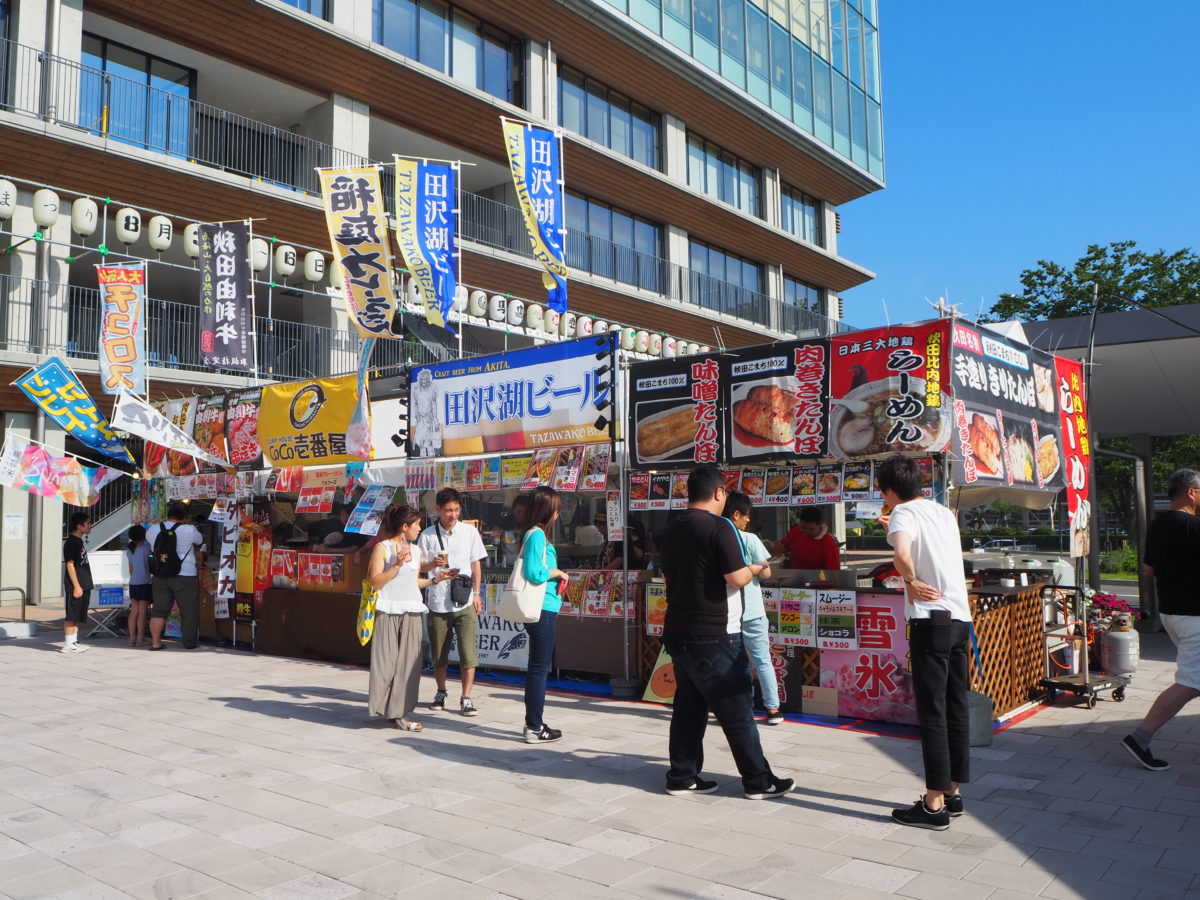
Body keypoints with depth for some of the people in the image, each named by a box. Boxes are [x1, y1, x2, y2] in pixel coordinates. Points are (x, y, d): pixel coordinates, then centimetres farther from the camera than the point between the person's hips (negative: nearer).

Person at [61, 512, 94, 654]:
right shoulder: (71, 542, -12)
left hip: (84, 586, 9)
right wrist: (76, 586, -20)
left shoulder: (80, 541, 16)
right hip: (75, 586, -9)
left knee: (79, 616, 12)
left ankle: (74, 642, 18)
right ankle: (68, 644, 0)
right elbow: (70, 565, -17)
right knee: (71, 616, -4)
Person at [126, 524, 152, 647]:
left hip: (133, 583, 6)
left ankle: (132, 638, 8)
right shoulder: (147, 549, -10)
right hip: (144, 583, -6)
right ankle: (140, 639, -1)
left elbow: (131, 569, 17)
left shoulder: (131, 550, 9)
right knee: (142, 612, -2)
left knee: (134, 611, 9)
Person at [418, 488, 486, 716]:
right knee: (439, 654, 10)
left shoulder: (470, 531, 3)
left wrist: (476, 593, 6)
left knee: (468, 652, -6)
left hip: (464, 602, 0)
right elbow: (419, 566, 3)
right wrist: (432, 564, -19)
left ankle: (466, 698, 4)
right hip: (437, 601, 0)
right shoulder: (428, 535, 0)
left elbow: (476, 564, 10)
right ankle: (441, 693, 30)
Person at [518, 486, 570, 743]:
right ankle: (534, 728, 6)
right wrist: (556, 572, -9)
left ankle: (533, 723, 28)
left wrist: (555, 575, 8)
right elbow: (534, 573, -25)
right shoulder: (537, 534, -17)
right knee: (539, 668, -2)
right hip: (542, 610, -10)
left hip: (544, 609, 10)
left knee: (537, 667, 17)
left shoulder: (537, 534, 12)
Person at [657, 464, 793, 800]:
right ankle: (759, 781, 12)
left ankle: (682, 777, 18)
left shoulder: (671, 530, 9)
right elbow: (737, 578, -19)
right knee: (737, 711, 2)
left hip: (679, 632, 8)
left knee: (688, 705, 14)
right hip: (714, 636, -7)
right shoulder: (719, 527, -15)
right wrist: (754, 569, 2)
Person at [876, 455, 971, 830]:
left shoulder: (904, 512, -7)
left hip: (931, 619, -8)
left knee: (932, 711, -4)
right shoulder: (945, 513, 16)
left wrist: (912, 581, -11)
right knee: (956, 708, 12)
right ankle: (952, 793, 21)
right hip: (961, 618, 8)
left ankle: (934, 804, 1)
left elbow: (901, 554, -28)